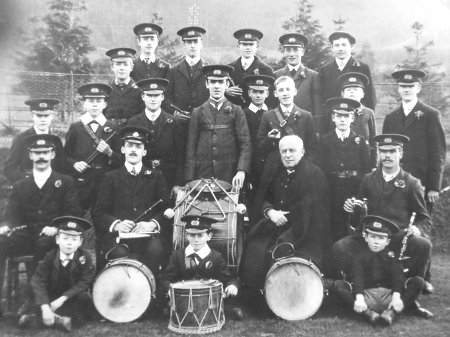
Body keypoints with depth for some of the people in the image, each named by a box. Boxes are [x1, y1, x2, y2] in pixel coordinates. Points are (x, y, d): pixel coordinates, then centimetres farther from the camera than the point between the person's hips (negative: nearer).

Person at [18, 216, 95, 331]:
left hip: (74, 298, -2)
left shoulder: (84, 257, -14)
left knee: (85, 298, -30)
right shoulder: (50, 257, -13)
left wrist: (62, 299, -26)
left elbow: (84, 282, -17)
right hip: (52, 297, 2)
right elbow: (38, 282, -21)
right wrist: (45, 307, -34)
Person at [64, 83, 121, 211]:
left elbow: (120, 161, 7)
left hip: (105, 183, 0)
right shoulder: (75, 128, 8)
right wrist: (74, 163, -10)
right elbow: (66, 155, 9)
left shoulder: (112, 128, 8)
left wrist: (109, 153, -11)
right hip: (80, 183, 0)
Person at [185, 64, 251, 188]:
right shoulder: (198, 113, 8)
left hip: (229, 178, -1)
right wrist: (189, 180, -2)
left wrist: (241, 170, -18)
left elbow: (245, 144, -2)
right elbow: (191, 148, 5)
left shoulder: (236, 111, 6)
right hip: (202, 176, 1)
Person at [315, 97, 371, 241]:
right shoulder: (324, 141, 7)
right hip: (331, 195, 0)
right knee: (333, 233, 0)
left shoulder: (360, 141, 8)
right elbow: (319, 169, 3)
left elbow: (367, 169, 4)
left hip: (355, 195, 0)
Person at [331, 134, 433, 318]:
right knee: (339, 248, -25)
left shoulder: (412, 183, 8)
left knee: (423, 245, -32)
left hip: (400, 238, -1)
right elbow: (359, 212, 22)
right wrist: (350, 207, -2)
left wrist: (417, 229, -15)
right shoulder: (368, 179, 15)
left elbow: (425, 220, 8)